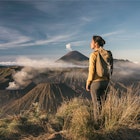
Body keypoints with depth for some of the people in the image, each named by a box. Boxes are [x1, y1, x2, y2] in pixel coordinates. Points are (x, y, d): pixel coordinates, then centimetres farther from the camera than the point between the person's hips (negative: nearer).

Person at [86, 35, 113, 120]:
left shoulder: (93, 55, -16)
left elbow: (91, 71, -17)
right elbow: (109, 69, 8)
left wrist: (88, 84, -6)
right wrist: (107, 81, 18)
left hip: (95, 82, -7)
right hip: (104, 81, 7)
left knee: (97, 105, 4)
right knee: (103, 103, 18)